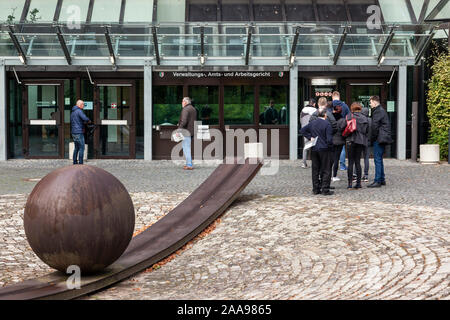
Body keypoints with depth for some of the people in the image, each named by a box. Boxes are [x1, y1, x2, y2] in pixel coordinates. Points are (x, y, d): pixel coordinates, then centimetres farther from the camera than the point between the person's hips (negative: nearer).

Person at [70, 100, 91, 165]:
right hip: (79, 132, -9)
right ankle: (80, 163, -8)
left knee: (76, 148, 15)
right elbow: (85, 118, -25)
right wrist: (89, 120, -4)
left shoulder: (72, 112, 18)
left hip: (73, 132, 9)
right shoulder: (79, 111, -12)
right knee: (81, 148, -6)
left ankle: (75, 162, 16)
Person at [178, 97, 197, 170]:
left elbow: (184, 121, -23)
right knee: (187, 148, 17)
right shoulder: (193, 109, 18)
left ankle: (189, 165, -10)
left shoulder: (185, 109, -12)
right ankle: (189, 163, 18)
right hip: (192, 131, 10)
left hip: (186, 131, -10)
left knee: (186, 148, -8)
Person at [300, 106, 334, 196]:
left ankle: (316, 189, 14)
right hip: (324, 149, -5)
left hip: (314, 149, 5)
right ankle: (325, 190, 1)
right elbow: (329, 139, -16)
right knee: (325, 170, 2)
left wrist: (310, 137, 7)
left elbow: (302, 130, 10)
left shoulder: (312, 123, 5)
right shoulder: (327, 124, -12)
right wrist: (330, 146, 1)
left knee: (315, 170, 11)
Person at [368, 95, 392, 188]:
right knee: (379, 159, 16)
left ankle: (377, 181, -10)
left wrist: (372, 138, -9)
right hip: (382, 139, 10)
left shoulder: (378, 111, -13)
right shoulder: (382, 110, 19)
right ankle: (382, 179, 20)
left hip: (379, 139, -10)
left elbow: (375, 126, -18)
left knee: (377, 159, -9)